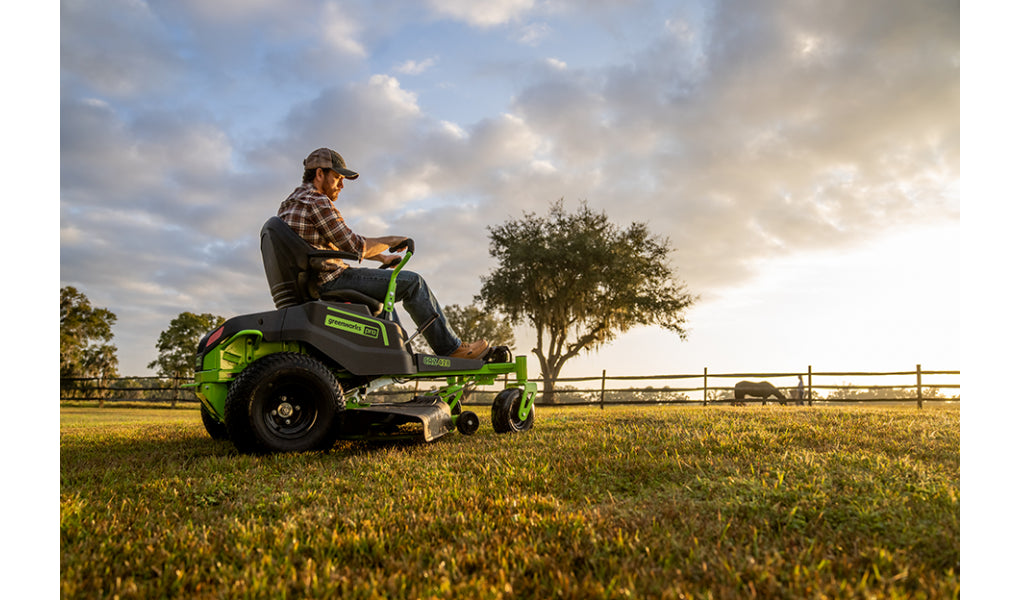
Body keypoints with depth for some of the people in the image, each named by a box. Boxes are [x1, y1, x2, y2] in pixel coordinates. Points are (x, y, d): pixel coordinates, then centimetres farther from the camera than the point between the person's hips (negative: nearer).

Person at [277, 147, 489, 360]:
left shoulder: (289, 204, 19)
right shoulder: (316, 201, -14)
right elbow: (355, 246, -17)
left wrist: (381, 257, 20)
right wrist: (391, 240, 0)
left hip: (310, 285, 11)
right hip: (330, 281, -10)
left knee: (384, 286, 30)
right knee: (412, 282, -5)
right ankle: (451, 349, 1)